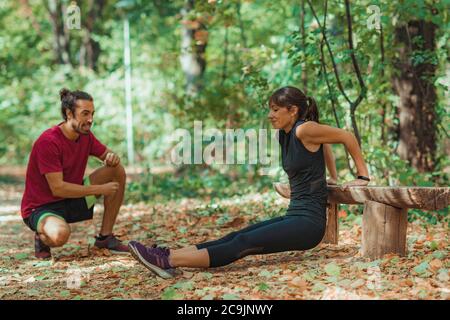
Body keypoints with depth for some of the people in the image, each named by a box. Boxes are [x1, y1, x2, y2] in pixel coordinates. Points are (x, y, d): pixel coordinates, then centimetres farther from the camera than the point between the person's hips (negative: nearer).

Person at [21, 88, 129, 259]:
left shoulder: (85, 135, -2)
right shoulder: (48, 142, -25)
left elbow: (107, 155, 14)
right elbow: (57, 188, -27)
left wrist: (113, 157, -13)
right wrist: (100, 189, -23)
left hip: (72, 200, 8)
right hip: (40, 208, -8)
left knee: (117, 171, -4)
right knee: (60, 234, -42)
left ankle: (105, 236, 1)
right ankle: (42, 237, -2)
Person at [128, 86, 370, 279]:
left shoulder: (305, 130, -13)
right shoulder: (284, 135, 13)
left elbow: (347, 137, -7)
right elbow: (323, 142, 29)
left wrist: (363, 177, -1)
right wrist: (332, 178, 33)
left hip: (309, 222, -9)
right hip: (293, 217, 9)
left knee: (245, 243, -19)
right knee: (237, 238, -5)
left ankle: (169, 262, -28)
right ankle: (168, 256, -16)